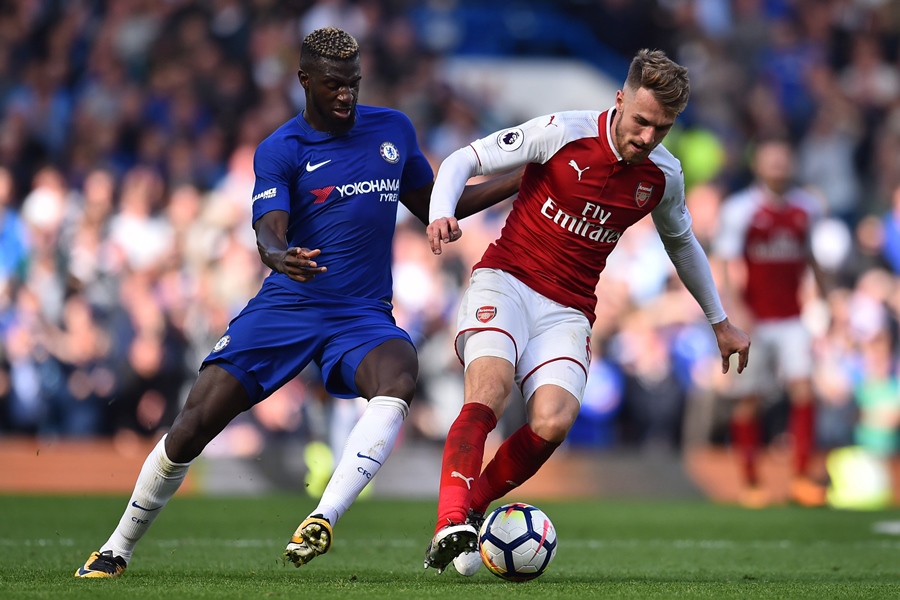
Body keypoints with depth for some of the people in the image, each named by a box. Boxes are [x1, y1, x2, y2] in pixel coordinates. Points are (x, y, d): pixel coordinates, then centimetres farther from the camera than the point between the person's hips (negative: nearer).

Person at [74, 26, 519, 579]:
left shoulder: (394, 130, 9)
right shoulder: (280, 151, -3)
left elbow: (433, 207, 23)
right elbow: (269, 230, -18)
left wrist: (519, 182, 17)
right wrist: (278, 254, -43)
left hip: (363, 316, 2)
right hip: (285, 307, -2)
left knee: (398, 379, -34)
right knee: (193, 427, -8)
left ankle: (324, 519, -40)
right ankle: (118, 549, 12)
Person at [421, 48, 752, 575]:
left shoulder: (663, 175, 3)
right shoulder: (563, 133, -10)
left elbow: (682, 243, 24)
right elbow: (464, 161, -4)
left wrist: (721, 322, 31)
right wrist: (442, 214, -24)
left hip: (568, 312, 3)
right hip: (506, 280, -3)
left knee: (553, 423, -24)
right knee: (491, 384, -33)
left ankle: (470, 507, -5)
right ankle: (451, 525, -39)